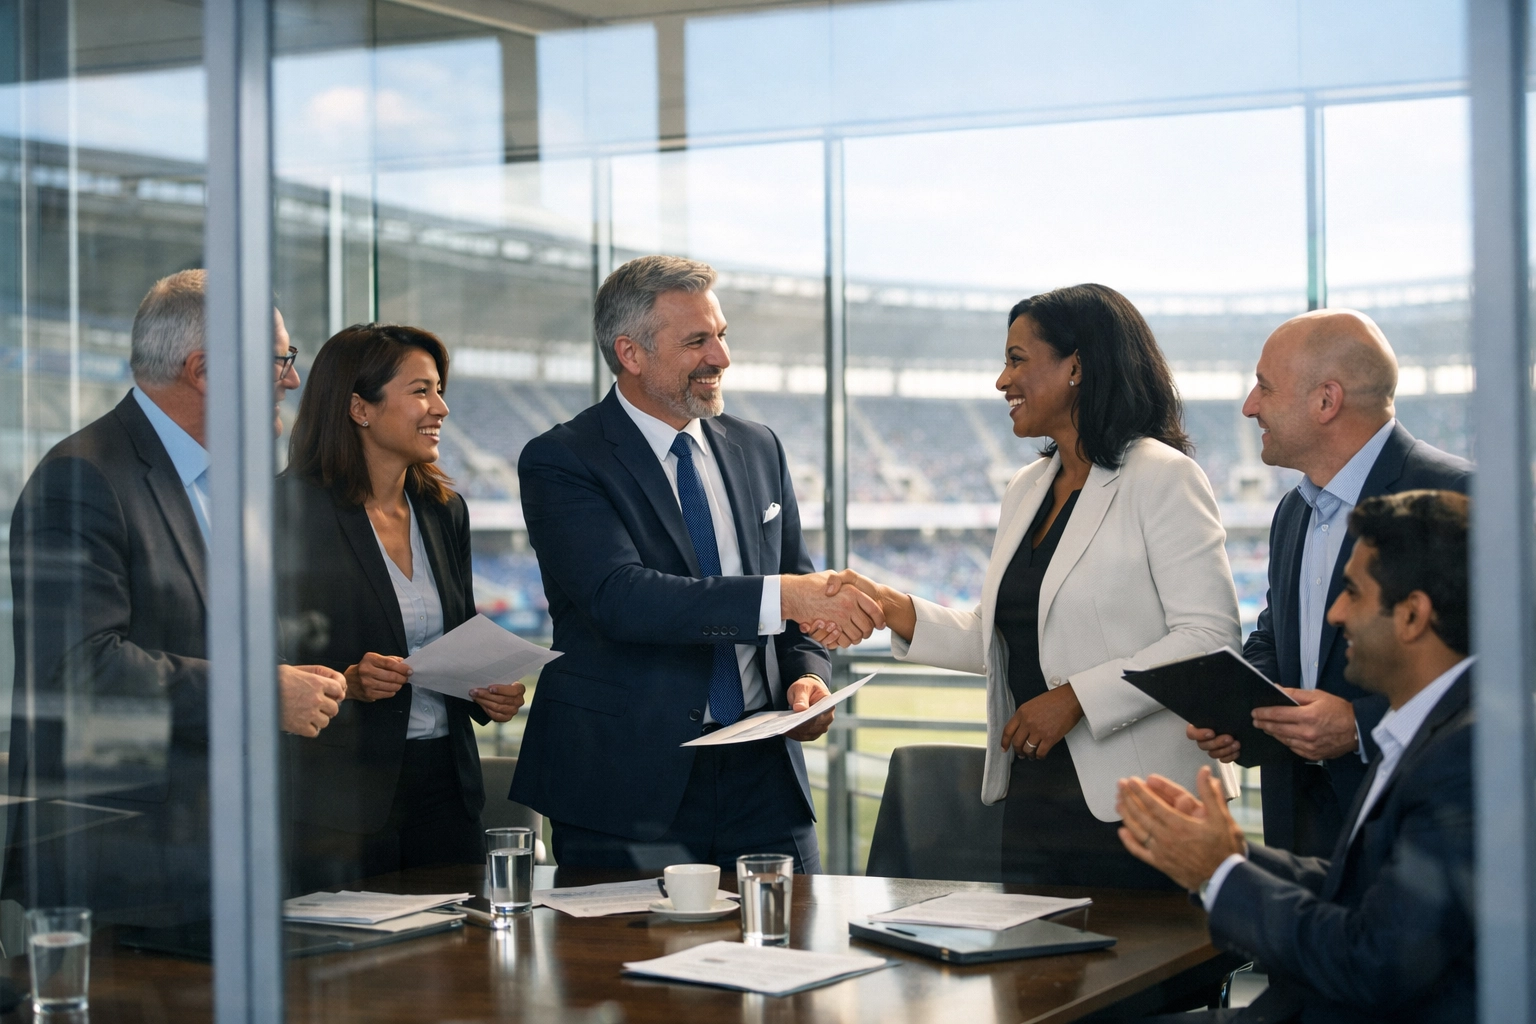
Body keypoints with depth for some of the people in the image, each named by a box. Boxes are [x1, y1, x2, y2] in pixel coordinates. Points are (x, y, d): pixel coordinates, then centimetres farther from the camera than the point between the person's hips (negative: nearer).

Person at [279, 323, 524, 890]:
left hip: (444, 784, 6)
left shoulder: (445, 512, 13)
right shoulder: (295, 510, -7)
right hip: (340, 795, -6)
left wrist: (490, 695, 1)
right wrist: (347, 683, -23)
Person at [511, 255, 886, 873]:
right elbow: (620, 597, -21)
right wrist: (780, 595, -29)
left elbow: (797, 581, 20)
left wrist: (807, 673, -2)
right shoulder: (559, 462, -7)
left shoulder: (758, 449, 13)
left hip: (763, 776, 5)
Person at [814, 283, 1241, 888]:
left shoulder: (1162, 478, -8)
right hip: (1032, 797, 7)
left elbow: (1210, 636, -16)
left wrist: (1075, 698, -20)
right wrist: (895, 611, 4)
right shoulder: (1025, 490, 16)